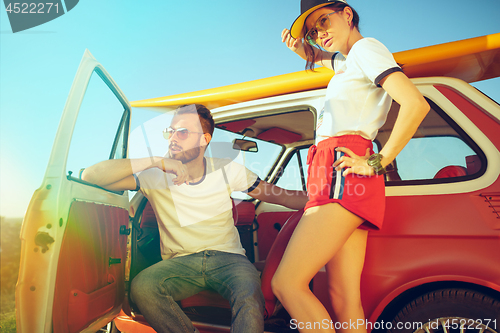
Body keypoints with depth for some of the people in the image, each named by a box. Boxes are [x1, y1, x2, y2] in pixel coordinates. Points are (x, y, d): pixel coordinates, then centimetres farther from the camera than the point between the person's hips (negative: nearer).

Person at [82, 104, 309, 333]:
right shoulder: (155, 177, -3)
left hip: (227, 258, -1)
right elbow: (90, 176, -15)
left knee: (249, 297, -34)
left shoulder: (227, 170, 2)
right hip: (180, 262, 2)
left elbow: (281, 197, 8)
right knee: (141, 287, -29)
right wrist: (156, 161, -23)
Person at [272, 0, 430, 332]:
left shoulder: (366, 47, 1)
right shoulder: (345, 61, 28)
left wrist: (378, 162, -12)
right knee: (345, 300, 2)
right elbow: (315, 59, 48)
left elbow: (416, 104, -14)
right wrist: (299, 47, 24)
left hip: (343, 171, -9)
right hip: (337, 182, 9)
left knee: (287, 283, -15)